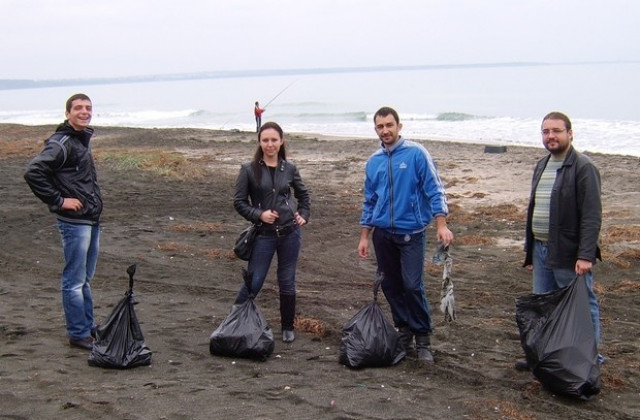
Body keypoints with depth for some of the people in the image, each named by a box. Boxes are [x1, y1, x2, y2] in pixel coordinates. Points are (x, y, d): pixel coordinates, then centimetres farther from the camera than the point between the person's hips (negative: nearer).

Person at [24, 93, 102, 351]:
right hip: (74, 221, -9)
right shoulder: (61, 143, -14)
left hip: (92, 220, 9)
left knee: (85, 278, 18)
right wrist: (59, 201, -19)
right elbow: (33, 172, -24)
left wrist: (94, 203, 13)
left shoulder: (83, 139, 14)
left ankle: (88, 327, 28)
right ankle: (78, 334, 7)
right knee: (74, 281, -1)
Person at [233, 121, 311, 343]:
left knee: (287, 282, 10)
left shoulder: (289, 168, 3)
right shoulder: (249, 169, -4)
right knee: (253, 282, -2)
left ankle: (288, 327, 24)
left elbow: (303, 195, 19)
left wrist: (304, 215, 5)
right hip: (263, 233, -2)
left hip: (290, 232, 2)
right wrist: (258, 214, -14)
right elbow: (239, 201, -2)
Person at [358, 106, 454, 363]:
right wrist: (364, 236, 14)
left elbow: (434, 190, -9)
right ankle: (404, 332, 22)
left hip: (411, 232, -5)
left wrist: (441, 225, -18)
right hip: (383, 233, 5)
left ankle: (423, 339, 2)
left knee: (413, 286, -11)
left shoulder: (416, 153, -6)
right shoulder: (374, 161, 10)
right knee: (390, 286, 8)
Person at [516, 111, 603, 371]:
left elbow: (592, 216, -17)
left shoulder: (583, 167, -11)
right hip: (541, 251, 8)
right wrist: (530, 251, 18)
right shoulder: (541, 166, 15)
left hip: (569, 255, -8)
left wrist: (585, 255, -24)